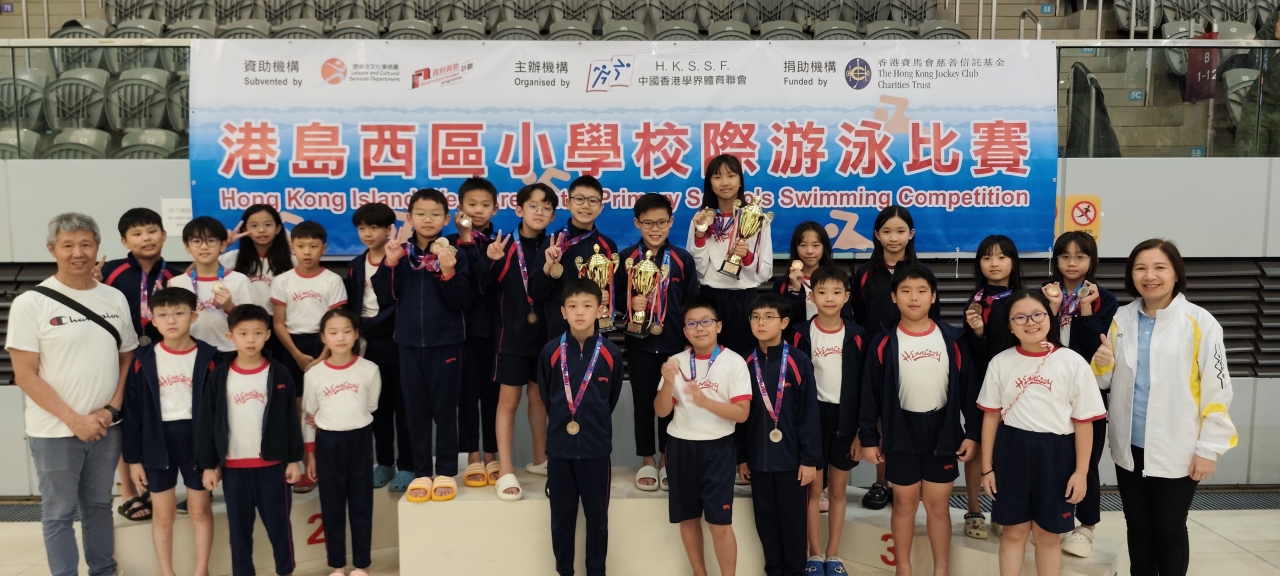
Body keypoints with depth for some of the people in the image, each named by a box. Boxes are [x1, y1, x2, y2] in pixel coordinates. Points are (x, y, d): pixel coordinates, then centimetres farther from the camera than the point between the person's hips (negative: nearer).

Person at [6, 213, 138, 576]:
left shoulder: (115, 299, 3)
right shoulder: (30, 303, -9)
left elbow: (128, 359, 9)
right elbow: (25, 375, -10)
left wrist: (111, 409, -4)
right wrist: (74, 419, -14)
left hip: (105, 427, 4)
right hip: (54, 431, -4)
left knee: (99, 505, 18)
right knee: (59, 513, 8)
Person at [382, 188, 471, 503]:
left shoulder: (453, 255, -5)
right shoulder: (401, 253, 3)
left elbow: (461, 303, -9)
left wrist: (448, 273, -24)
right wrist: (389, 264, -12)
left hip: (445, 343, -2)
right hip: (410, 343, 3)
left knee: (444, 409, 5)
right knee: (416, 409, 9)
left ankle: (446, 472, 16)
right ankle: (422, 472, 19)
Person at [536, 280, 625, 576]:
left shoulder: (611, 353, -7)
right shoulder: (550, 351, -5)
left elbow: (612, 399, 7)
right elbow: (545, 395, 9)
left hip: (596, 447, -1)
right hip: (559, 446, 1)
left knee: (597, 517, 10)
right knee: (561, 515, 13)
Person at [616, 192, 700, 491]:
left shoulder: (682, 259, 0)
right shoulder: (626, 257, -1)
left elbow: (693, 302, 2)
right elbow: (615, 298, 3)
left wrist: (691, 340, -2)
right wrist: (631, 303, -19)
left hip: (675, 342, 0)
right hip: (639, 342, 0)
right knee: (643, 401, 9)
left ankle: (667, 459, 23)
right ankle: (647, 460, 23)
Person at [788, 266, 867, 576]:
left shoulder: (856, 335, -2)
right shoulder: (802, 334, -4)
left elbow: (864, 385, 0)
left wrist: (862, 431, -2)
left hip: (845, 418, 1)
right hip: (812, 416, -1)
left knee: (838, 490, 10)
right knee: (813, 489, 7)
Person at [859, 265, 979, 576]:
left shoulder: (952, 339, -3)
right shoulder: (884, 343, -5)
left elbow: (968, 389, 1)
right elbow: (871, 393, -2)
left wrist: (973, 433, -2)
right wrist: (869, 437, -3)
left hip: (942, 430, 0)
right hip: (901, 431, 0)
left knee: (937, 505, 8)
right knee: (905, 503, 11)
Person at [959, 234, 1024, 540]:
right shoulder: (977, 301, -2)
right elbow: (970, 351, -5)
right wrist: (976, 331, -23)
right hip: (981, 383, -2)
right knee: (976, 445, 5)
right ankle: (974, 513, 16)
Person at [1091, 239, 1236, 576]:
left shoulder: (1200, 323, -11)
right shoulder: (1121, 319, 3)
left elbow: (1217, 391, -9)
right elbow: (1105, 381, 10)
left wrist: (1209, 448, -10)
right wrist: (1101, 364, -12)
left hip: (1177, 450, -4)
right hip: (1129, 447, 4)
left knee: (1169, 529, 10)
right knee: (1138, 527, 16)